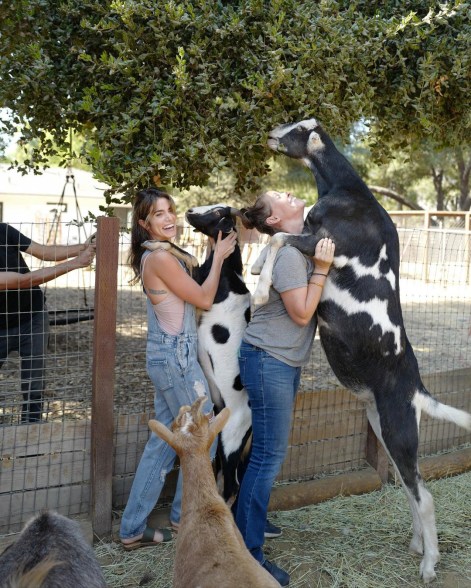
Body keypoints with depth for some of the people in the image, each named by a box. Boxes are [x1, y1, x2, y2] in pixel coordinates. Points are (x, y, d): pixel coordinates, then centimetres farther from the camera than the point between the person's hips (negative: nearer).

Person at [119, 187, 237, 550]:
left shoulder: (154, 255, 12)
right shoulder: (162, 258, -18)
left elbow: (191, 292, 16)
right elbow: (204, 299, -12)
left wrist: (214, 255, 12)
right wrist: (218, 257, -3)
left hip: (167, 356, 10)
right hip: (177, 357, -10)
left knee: (163, 442, 13)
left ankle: (133, 529, 20)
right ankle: (184, 517, 22)